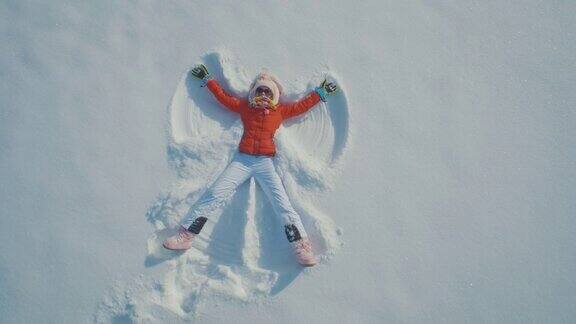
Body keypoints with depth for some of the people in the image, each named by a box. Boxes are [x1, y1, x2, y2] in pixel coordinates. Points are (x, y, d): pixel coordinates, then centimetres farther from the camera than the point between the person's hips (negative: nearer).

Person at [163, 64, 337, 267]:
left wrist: (320, 93, 27)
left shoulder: (280, 111, 16)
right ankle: (185, 235, -7)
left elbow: (302, 105, 24)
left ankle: (301, 247, -12)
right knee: (214, 194, -12)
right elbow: (223, 97, 25)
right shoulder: (244, 106, 17)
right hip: (242, 160, 1)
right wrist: (207, 79, 31)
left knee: (282, 204, -13)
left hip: (265, 163, 0)